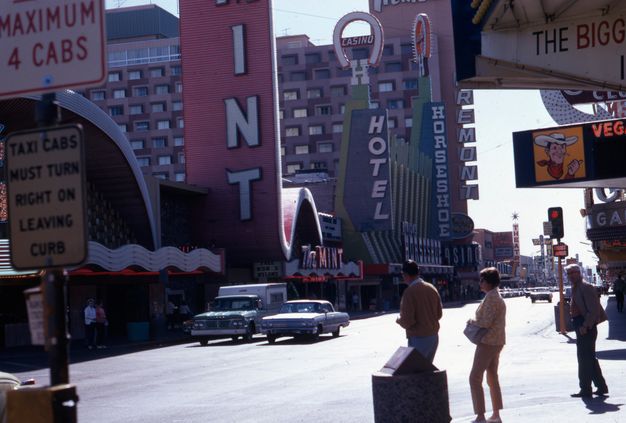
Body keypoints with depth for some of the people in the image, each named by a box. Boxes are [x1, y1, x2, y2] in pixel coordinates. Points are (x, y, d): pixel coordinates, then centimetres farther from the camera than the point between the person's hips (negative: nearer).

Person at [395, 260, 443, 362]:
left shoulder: (410, 292, -16)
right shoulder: (431, 288, 6)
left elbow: (407, 321, -18)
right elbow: (439, 314, 13)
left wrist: (399, 320, 1)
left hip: (418, 339, -7)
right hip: (434, 336, 7)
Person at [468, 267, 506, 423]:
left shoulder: (491, 297, -17)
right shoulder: (496, 296, 15)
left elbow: (485, 322, -22)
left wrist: (472, 321, -5)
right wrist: (477, 321, 8)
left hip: (488, 342, -11)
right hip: (496, 341, 11)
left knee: (475, 378, -10)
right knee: (492, 378, 16)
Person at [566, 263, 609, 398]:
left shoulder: (586, 287, -14)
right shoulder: (575, 289, 16)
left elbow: (594, 309, -20)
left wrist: (585, 326, -24)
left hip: (586, 327, -10)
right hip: (581, 326, 10)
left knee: (585, 358, -6)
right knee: (590, 358, 15)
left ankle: (585, 390, -1)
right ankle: (601, 387, 22)